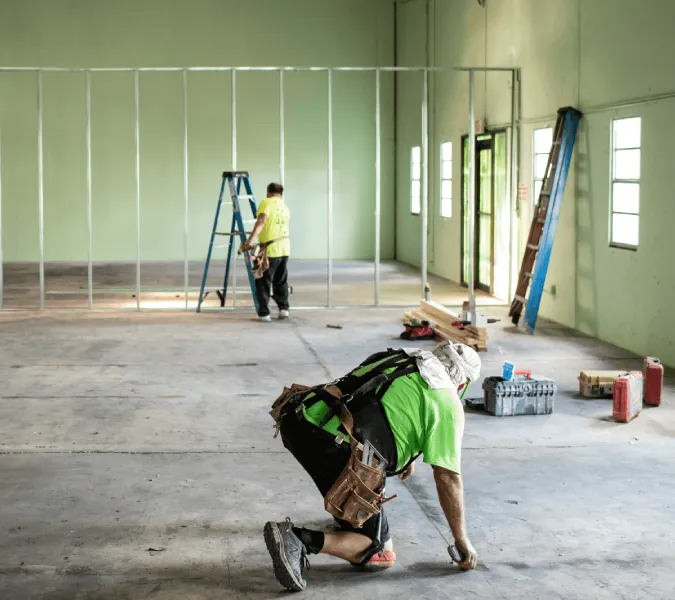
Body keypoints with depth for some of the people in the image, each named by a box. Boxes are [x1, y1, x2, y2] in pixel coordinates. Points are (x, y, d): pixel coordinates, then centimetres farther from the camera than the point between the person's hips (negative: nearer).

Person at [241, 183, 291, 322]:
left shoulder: (266, 202, -5)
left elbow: (261, 221, -20)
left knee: (263, 282, 2)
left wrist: (250, 239, -29)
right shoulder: (285, 208, 18)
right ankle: (284, 308, 17)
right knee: (281, 281, 20)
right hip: (284, 249, 7)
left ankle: (264, 313, 2)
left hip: (270, 250, -7)